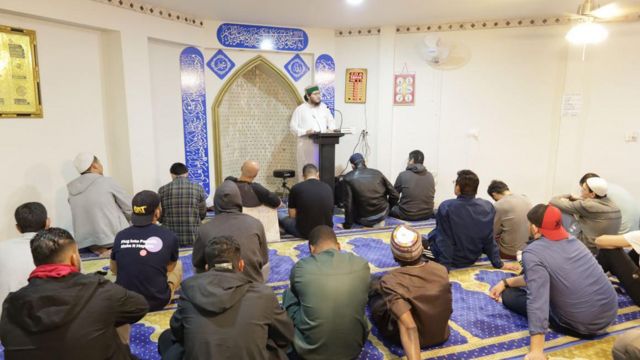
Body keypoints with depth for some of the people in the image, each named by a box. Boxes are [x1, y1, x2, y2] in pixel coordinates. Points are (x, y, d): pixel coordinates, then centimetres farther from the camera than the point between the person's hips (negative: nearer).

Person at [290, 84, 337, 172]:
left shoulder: (323, 107, 14)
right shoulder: (300, 109, 0)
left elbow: (331, 120, 22)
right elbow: (293, 127, -3)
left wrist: (331, 129, 0)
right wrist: (305, 132, -18)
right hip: (307, 147, -4)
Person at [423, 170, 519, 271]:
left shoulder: (446, 207, -27)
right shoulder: (488, 207, -14)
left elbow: (444, 241, -23)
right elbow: (489, 240, -7)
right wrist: (499, 264, 4)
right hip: (472, 259, 4)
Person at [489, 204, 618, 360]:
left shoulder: (533, 252, -21)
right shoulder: (572, 240, 5)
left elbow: (537, 299, -31)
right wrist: (506, 282, 13)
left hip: (582, 325, -7)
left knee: (509, 295, 6)